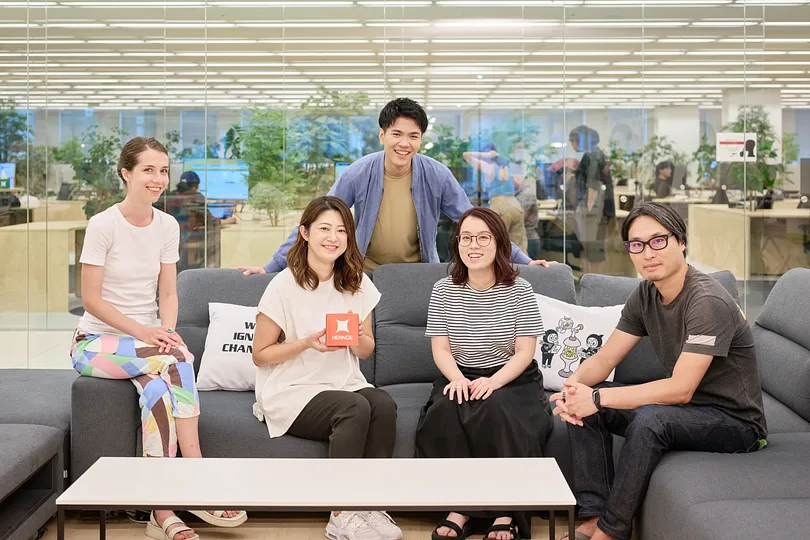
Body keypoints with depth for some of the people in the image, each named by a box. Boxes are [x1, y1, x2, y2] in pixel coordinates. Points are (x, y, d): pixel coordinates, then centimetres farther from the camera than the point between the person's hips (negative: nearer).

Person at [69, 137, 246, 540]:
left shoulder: (167, 226, 4)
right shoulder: (103, 225, -11)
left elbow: (168, 293, 3)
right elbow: (91, 298, -13)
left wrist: (166, 330, -17)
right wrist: (142, 332, -22)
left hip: (147, 340, 4)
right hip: (96, 341, -4)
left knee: (155, 379, -31)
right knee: (174, 360, -31)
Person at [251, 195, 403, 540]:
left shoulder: (357, 284, 7)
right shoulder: (284, 286, -7)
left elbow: (366, 350, 15)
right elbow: (261, 355, -3)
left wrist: (356, 337, -9)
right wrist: (308, 343, -18)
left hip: (344, 383, 5)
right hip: (291, 393, -4)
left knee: (384, 405, -29)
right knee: (356, 408, -33)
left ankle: (370, 507, -19)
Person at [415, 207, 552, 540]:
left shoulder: (519, 290, -3)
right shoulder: (444, 291, 3)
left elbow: (524, 352, -6)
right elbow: (440, 349, 1)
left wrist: (493, 382, -24)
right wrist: (458, 379, -20)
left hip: (512, 379, -2)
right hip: (461, 377, 2)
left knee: (496, 411, -34)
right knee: (444, 412, -31)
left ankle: (507, 513, -24)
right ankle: (459, 508, -23)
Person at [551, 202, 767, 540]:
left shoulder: (708, 302, -24)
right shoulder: (646, 295, 1)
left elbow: (680, 389, -30)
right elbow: (604, 360, 1)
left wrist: (597, 397, -30)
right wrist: (573, 385, -22)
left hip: (735, 421, -8)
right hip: (683, 408, 8)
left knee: (651, 418, -36)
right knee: (583, 404, -5)